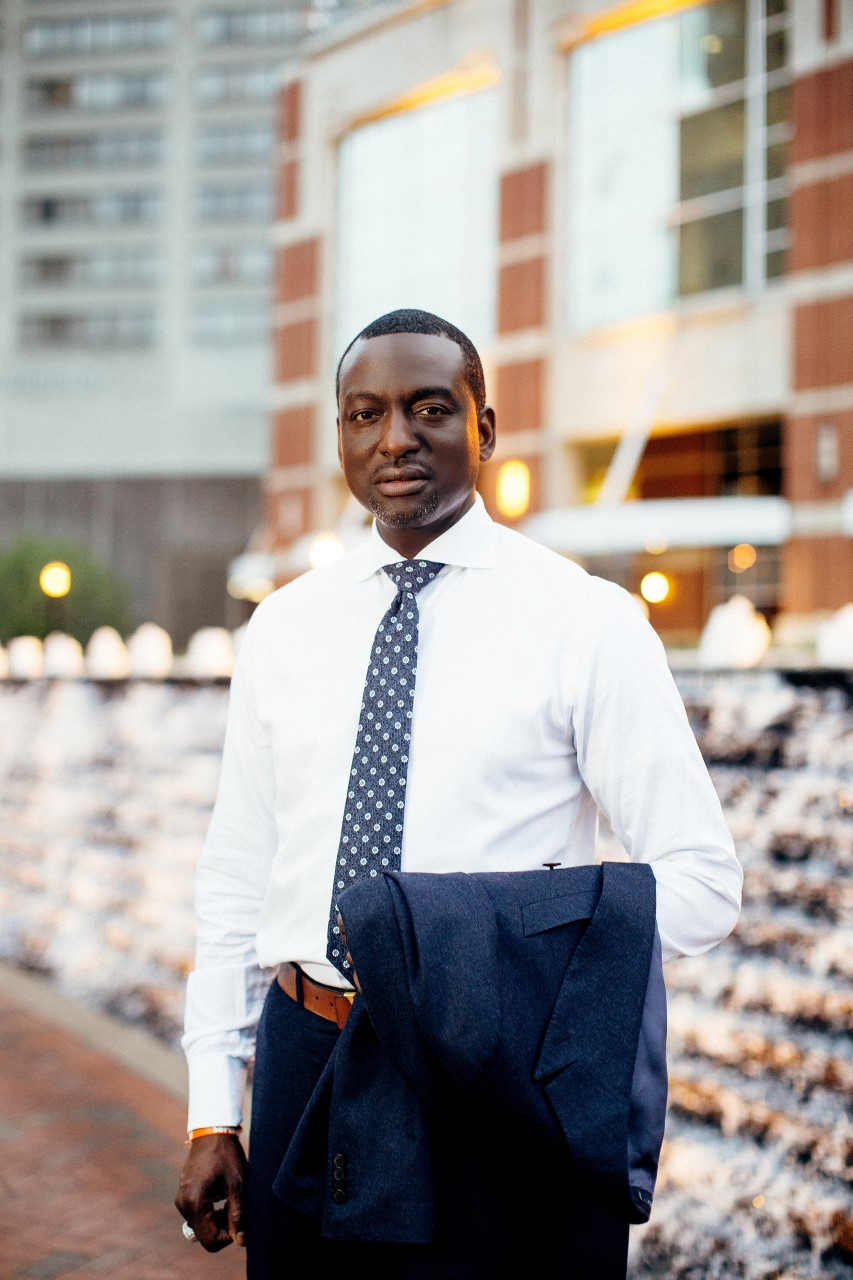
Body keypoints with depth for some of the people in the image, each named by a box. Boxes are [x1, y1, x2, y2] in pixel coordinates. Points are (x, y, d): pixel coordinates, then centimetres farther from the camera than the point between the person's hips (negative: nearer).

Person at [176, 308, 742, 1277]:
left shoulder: (586, 622, -5)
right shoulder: (282, 627, 7)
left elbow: (702, 880, -6)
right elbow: (235, 878, 9)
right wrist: (213, 1115, 6)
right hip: (306, 1055, 3)